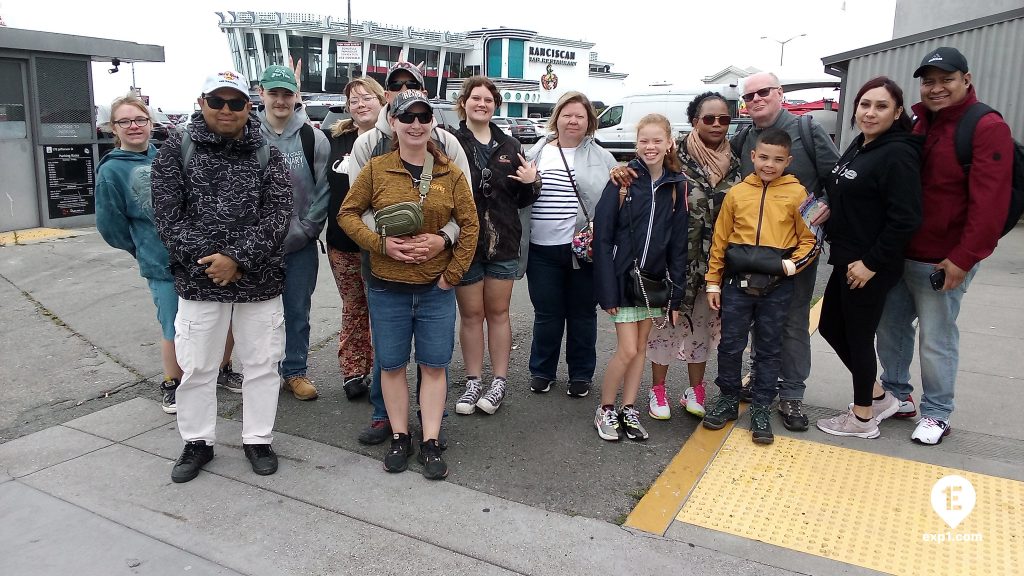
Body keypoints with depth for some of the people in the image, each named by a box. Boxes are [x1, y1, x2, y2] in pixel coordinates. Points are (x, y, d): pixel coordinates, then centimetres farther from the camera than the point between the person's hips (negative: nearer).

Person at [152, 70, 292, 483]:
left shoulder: (267, 155, 3)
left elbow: (278, 215, -6)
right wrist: (205, 260, -15)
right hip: (197, 282, 0)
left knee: (261, 364, 9)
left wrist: (237, 258, -17)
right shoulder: (175, 151, 3)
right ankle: (197, 442, 29)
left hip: (260, 282, 0)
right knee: (196, 367, 10)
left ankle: (258, 440, 26)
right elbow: (168, 214, -4)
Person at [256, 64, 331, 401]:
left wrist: (305, 228, -8)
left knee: (298, 311, 10)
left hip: (300, 244, 0)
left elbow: (324, 190, -2)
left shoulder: (313, 139, -2)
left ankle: (295, 371, 25)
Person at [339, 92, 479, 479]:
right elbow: (347, 213, 2)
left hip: (436, 288, 1)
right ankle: (400, 438, 25)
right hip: (387, 287, 0)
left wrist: (454, 272, -4)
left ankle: (430, 443, 17)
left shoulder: (450, 174, 1)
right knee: (392, 364, 9)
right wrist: (380, 243, -13)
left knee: (434, 365, 6)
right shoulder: (376, 169, -1)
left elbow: (469, 225, 2)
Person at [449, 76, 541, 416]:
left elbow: (521, 201, 12)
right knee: (471, 314, 8)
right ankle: (474, 382, 21)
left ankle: (499, 382, 21)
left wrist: (531, 183, -7)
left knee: (498, 312, 11)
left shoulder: (509, 146, 9)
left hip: (503, 242, 3)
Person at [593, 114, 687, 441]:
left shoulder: (677, 186, 3)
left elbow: (678, 243, 5)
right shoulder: (623, 179, -8)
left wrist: (676, 294, 1)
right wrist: (607, 289, -16)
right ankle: (605, 410, 15)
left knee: (641, 347, 11)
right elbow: (602, 235, -10)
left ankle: (628, 410, 24)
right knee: (627, 350, -5)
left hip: (654, 279, 4)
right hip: (623, 277, -4)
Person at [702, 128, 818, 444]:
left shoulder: (796, 193, -1)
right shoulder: (737, 193, 3)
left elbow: (810, 241, 2)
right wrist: (713, 282, 5)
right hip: (737, 282, 1)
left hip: (776, 287, -1)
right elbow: (720, 240, 5)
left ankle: (761, 409, 23)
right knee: (730, 345, 9)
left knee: (769, 349, 10)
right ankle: (728, 399, 27)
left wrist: (792, 264, -15)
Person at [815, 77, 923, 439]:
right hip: (845, 260, 9)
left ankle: (863, 418, 22)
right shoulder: (858, 146, 10)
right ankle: (879, 397, 33)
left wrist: (872, 263, -20)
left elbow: (905, 219, -22)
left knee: (858, 337, 3)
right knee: (830, 327, 17)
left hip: (870, 267, -9)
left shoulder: (898, 154, -17)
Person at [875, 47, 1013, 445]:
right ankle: (896, 395, 33)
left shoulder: (987, 128, -11)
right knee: (891, 324, 15)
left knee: (936, 338, 4)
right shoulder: (912, 119, 7)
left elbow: (989, 203, -17)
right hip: (896, 252, 6)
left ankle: (936, 413, 22)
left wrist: (963, 259, -20)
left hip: (942, 260, -6)